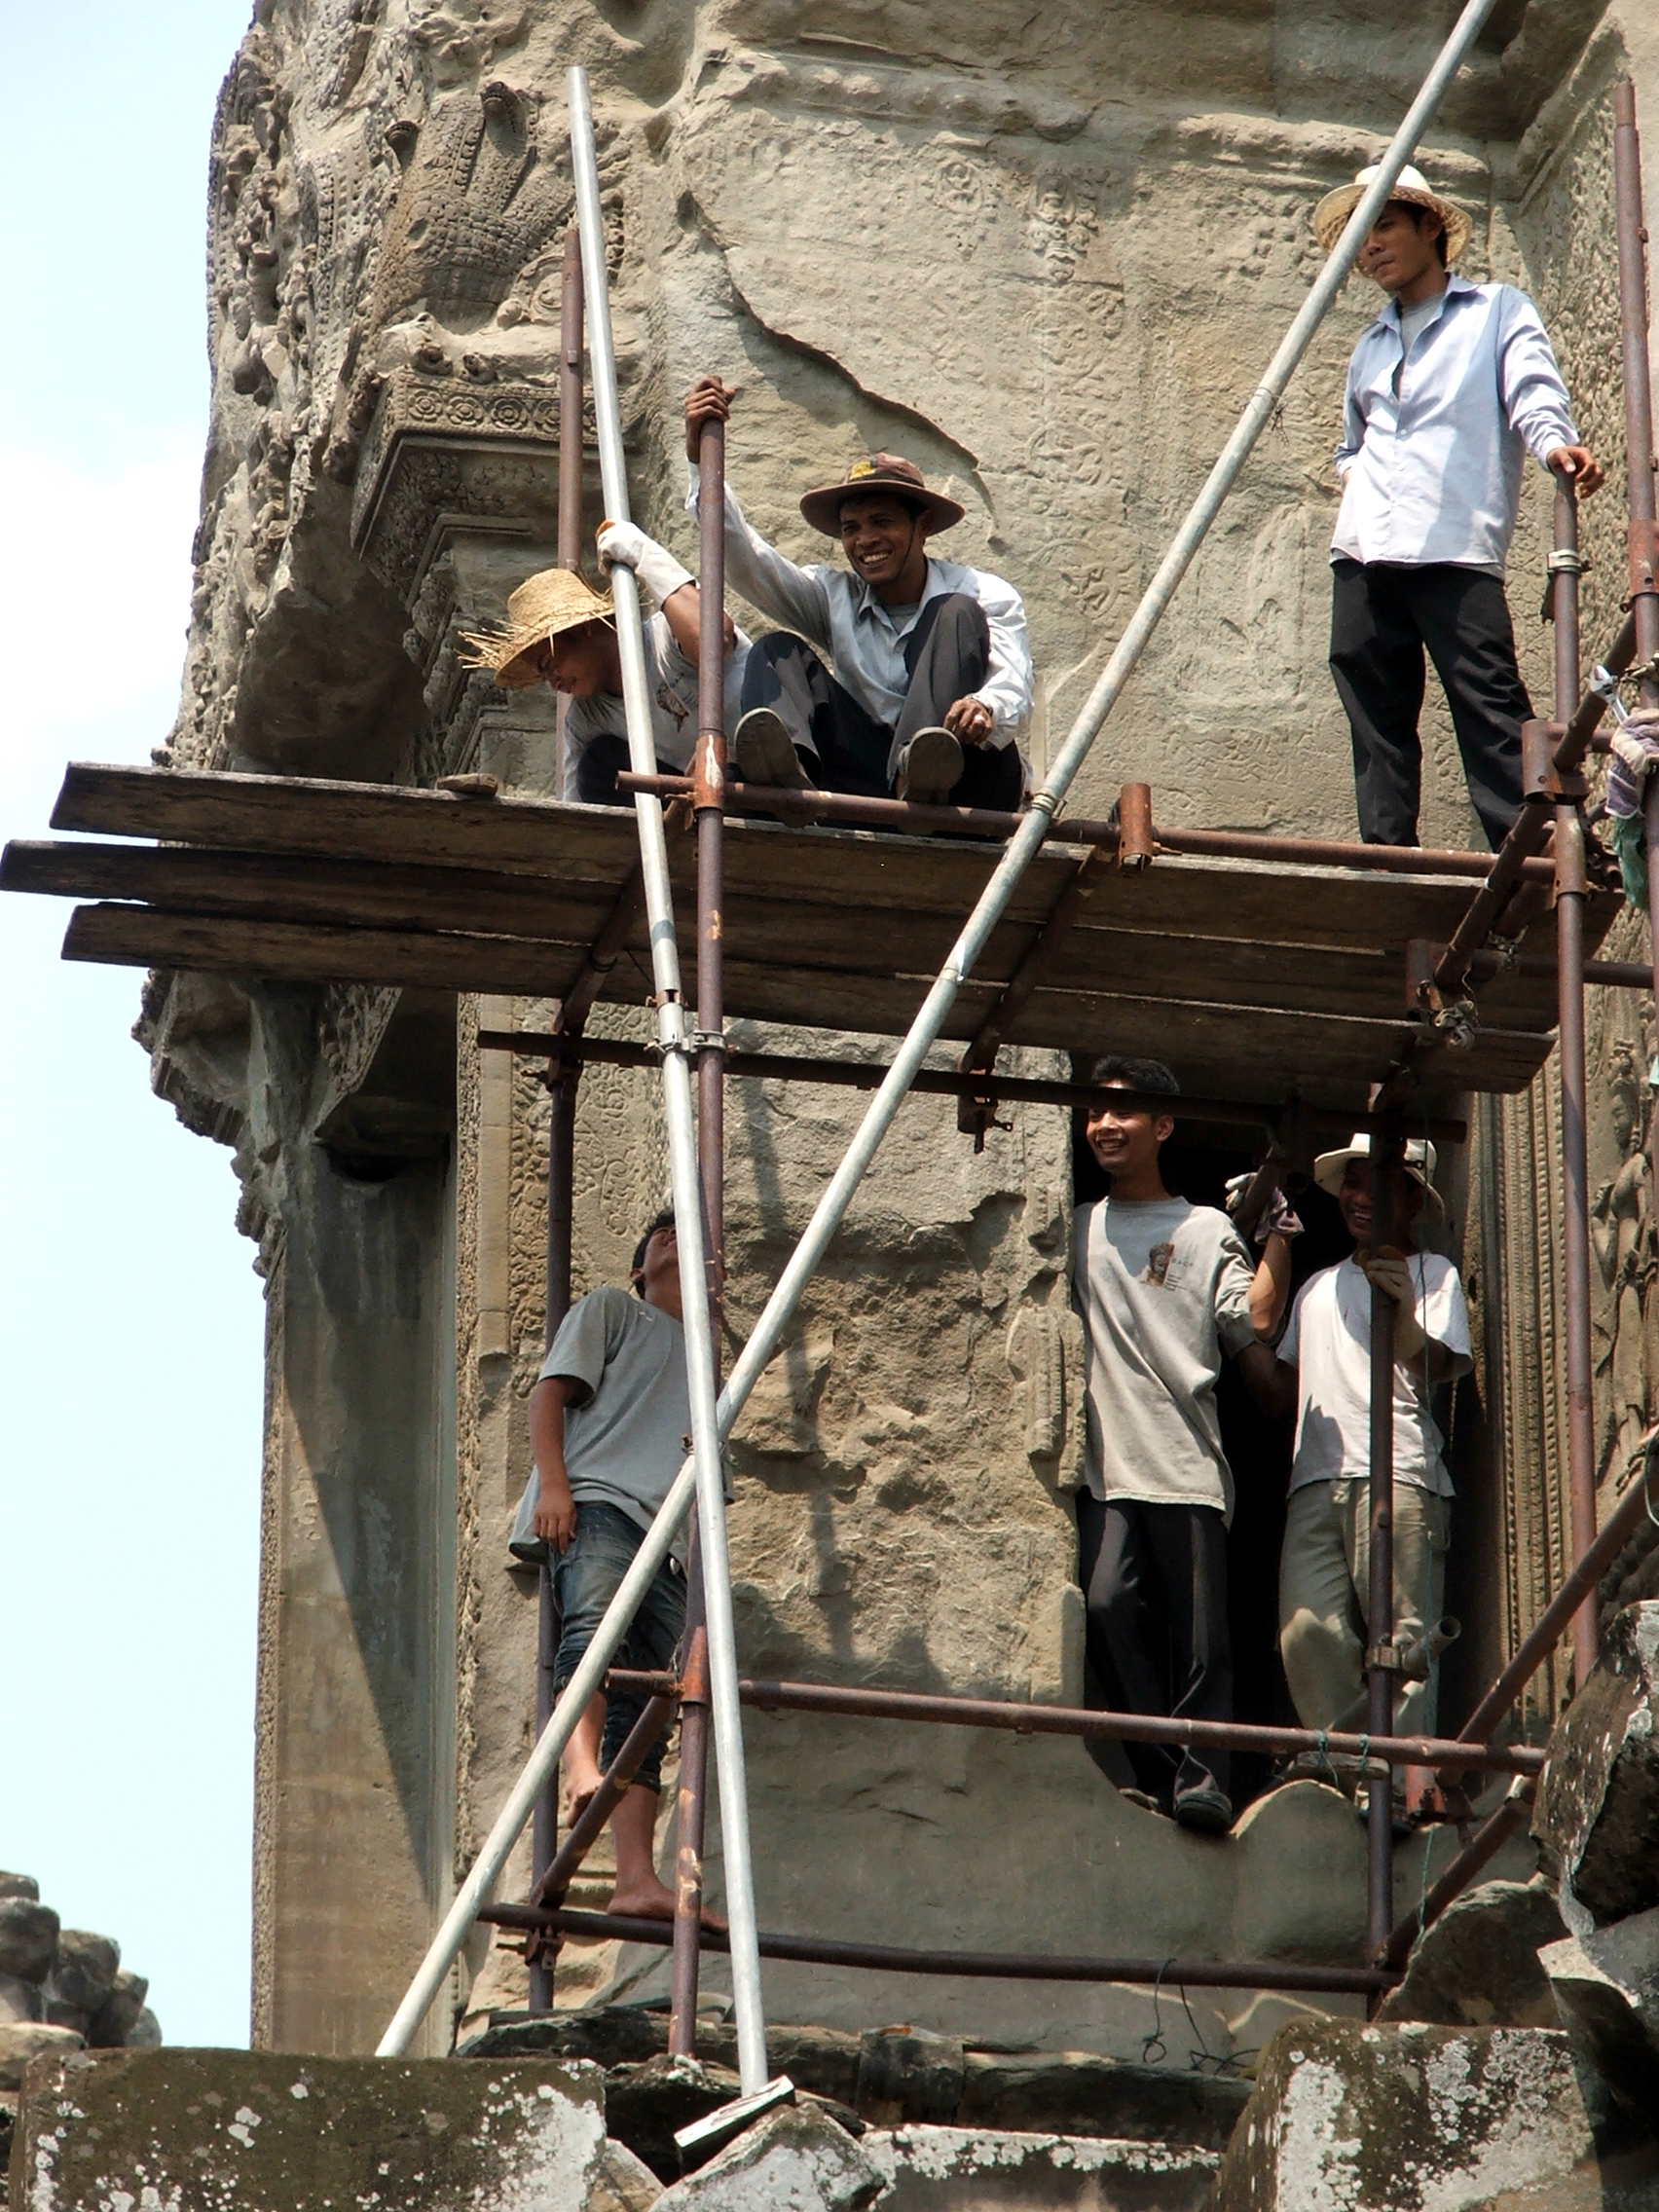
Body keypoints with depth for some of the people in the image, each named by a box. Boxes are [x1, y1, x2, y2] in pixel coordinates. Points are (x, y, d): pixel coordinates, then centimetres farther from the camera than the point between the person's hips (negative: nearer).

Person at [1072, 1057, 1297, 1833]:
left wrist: (1278, 1237, -5)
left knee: (1197, 1630, -8)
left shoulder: (1206, 1231, 13)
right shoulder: (1075, 1230, 20)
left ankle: (1203, 1776, -6)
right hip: (1105, 1464, 2)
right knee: (1106, 1604, -15)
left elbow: (1256, 1320, 2)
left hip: (1187, 1462, -1)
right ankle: (1157, 1771, -10)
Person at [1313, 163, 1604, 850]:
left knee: (1492, 712, -15)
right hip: (1363, 558, 6)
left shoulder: (1497, 312, 13)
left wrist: (1554, 442, -27)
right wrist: (1354, 477, 17)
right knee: (1378, 727, 1)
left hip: (1456, 552, -6)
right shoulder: (1370, 348, 30)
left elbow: (1532, 388, -4)